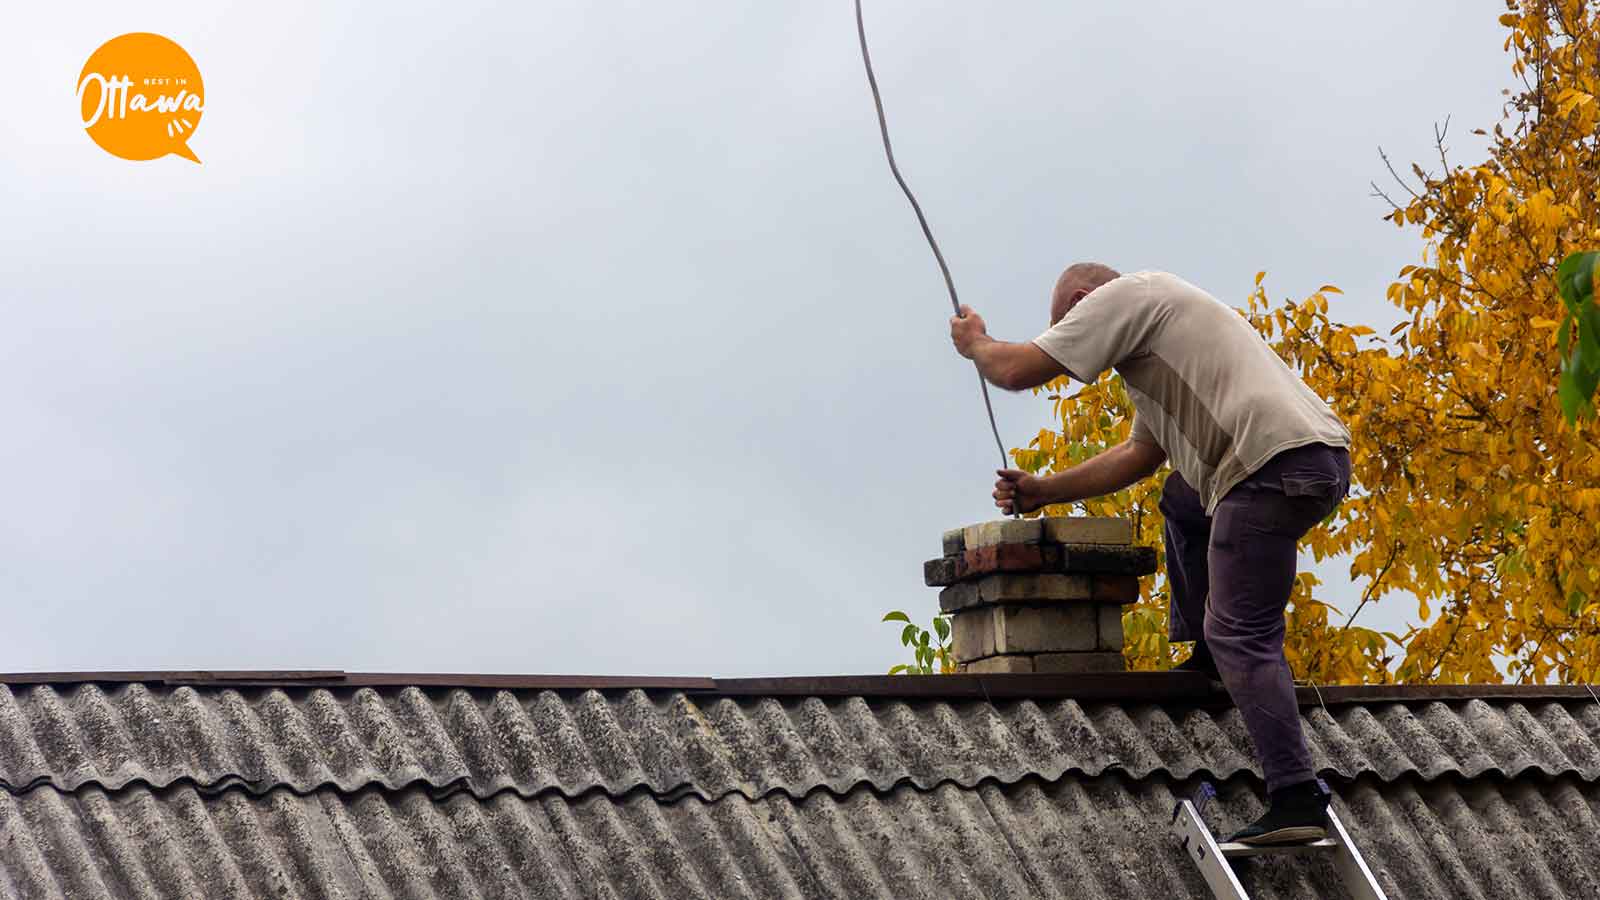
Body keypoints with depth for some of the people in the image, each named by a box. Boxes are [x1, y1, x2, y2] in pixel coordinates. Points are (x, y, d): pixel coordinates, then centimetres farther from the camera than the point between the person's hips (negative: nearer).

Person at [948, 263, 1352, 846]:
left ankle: (1296, 800, -15)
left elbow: (1016, 371, 1)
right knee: (1184, 501, 34)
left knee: (1242, 637, -8)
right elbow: (1139, 455, 38)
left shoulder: (1122, 296, 4)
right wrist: (1043, 492, 37)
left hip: (1276, 462, -10)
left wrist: (974, 343, 23)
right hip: (1324, 458, 10)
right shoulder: (1151, 338, 34)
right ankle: (1208, 658, 26)